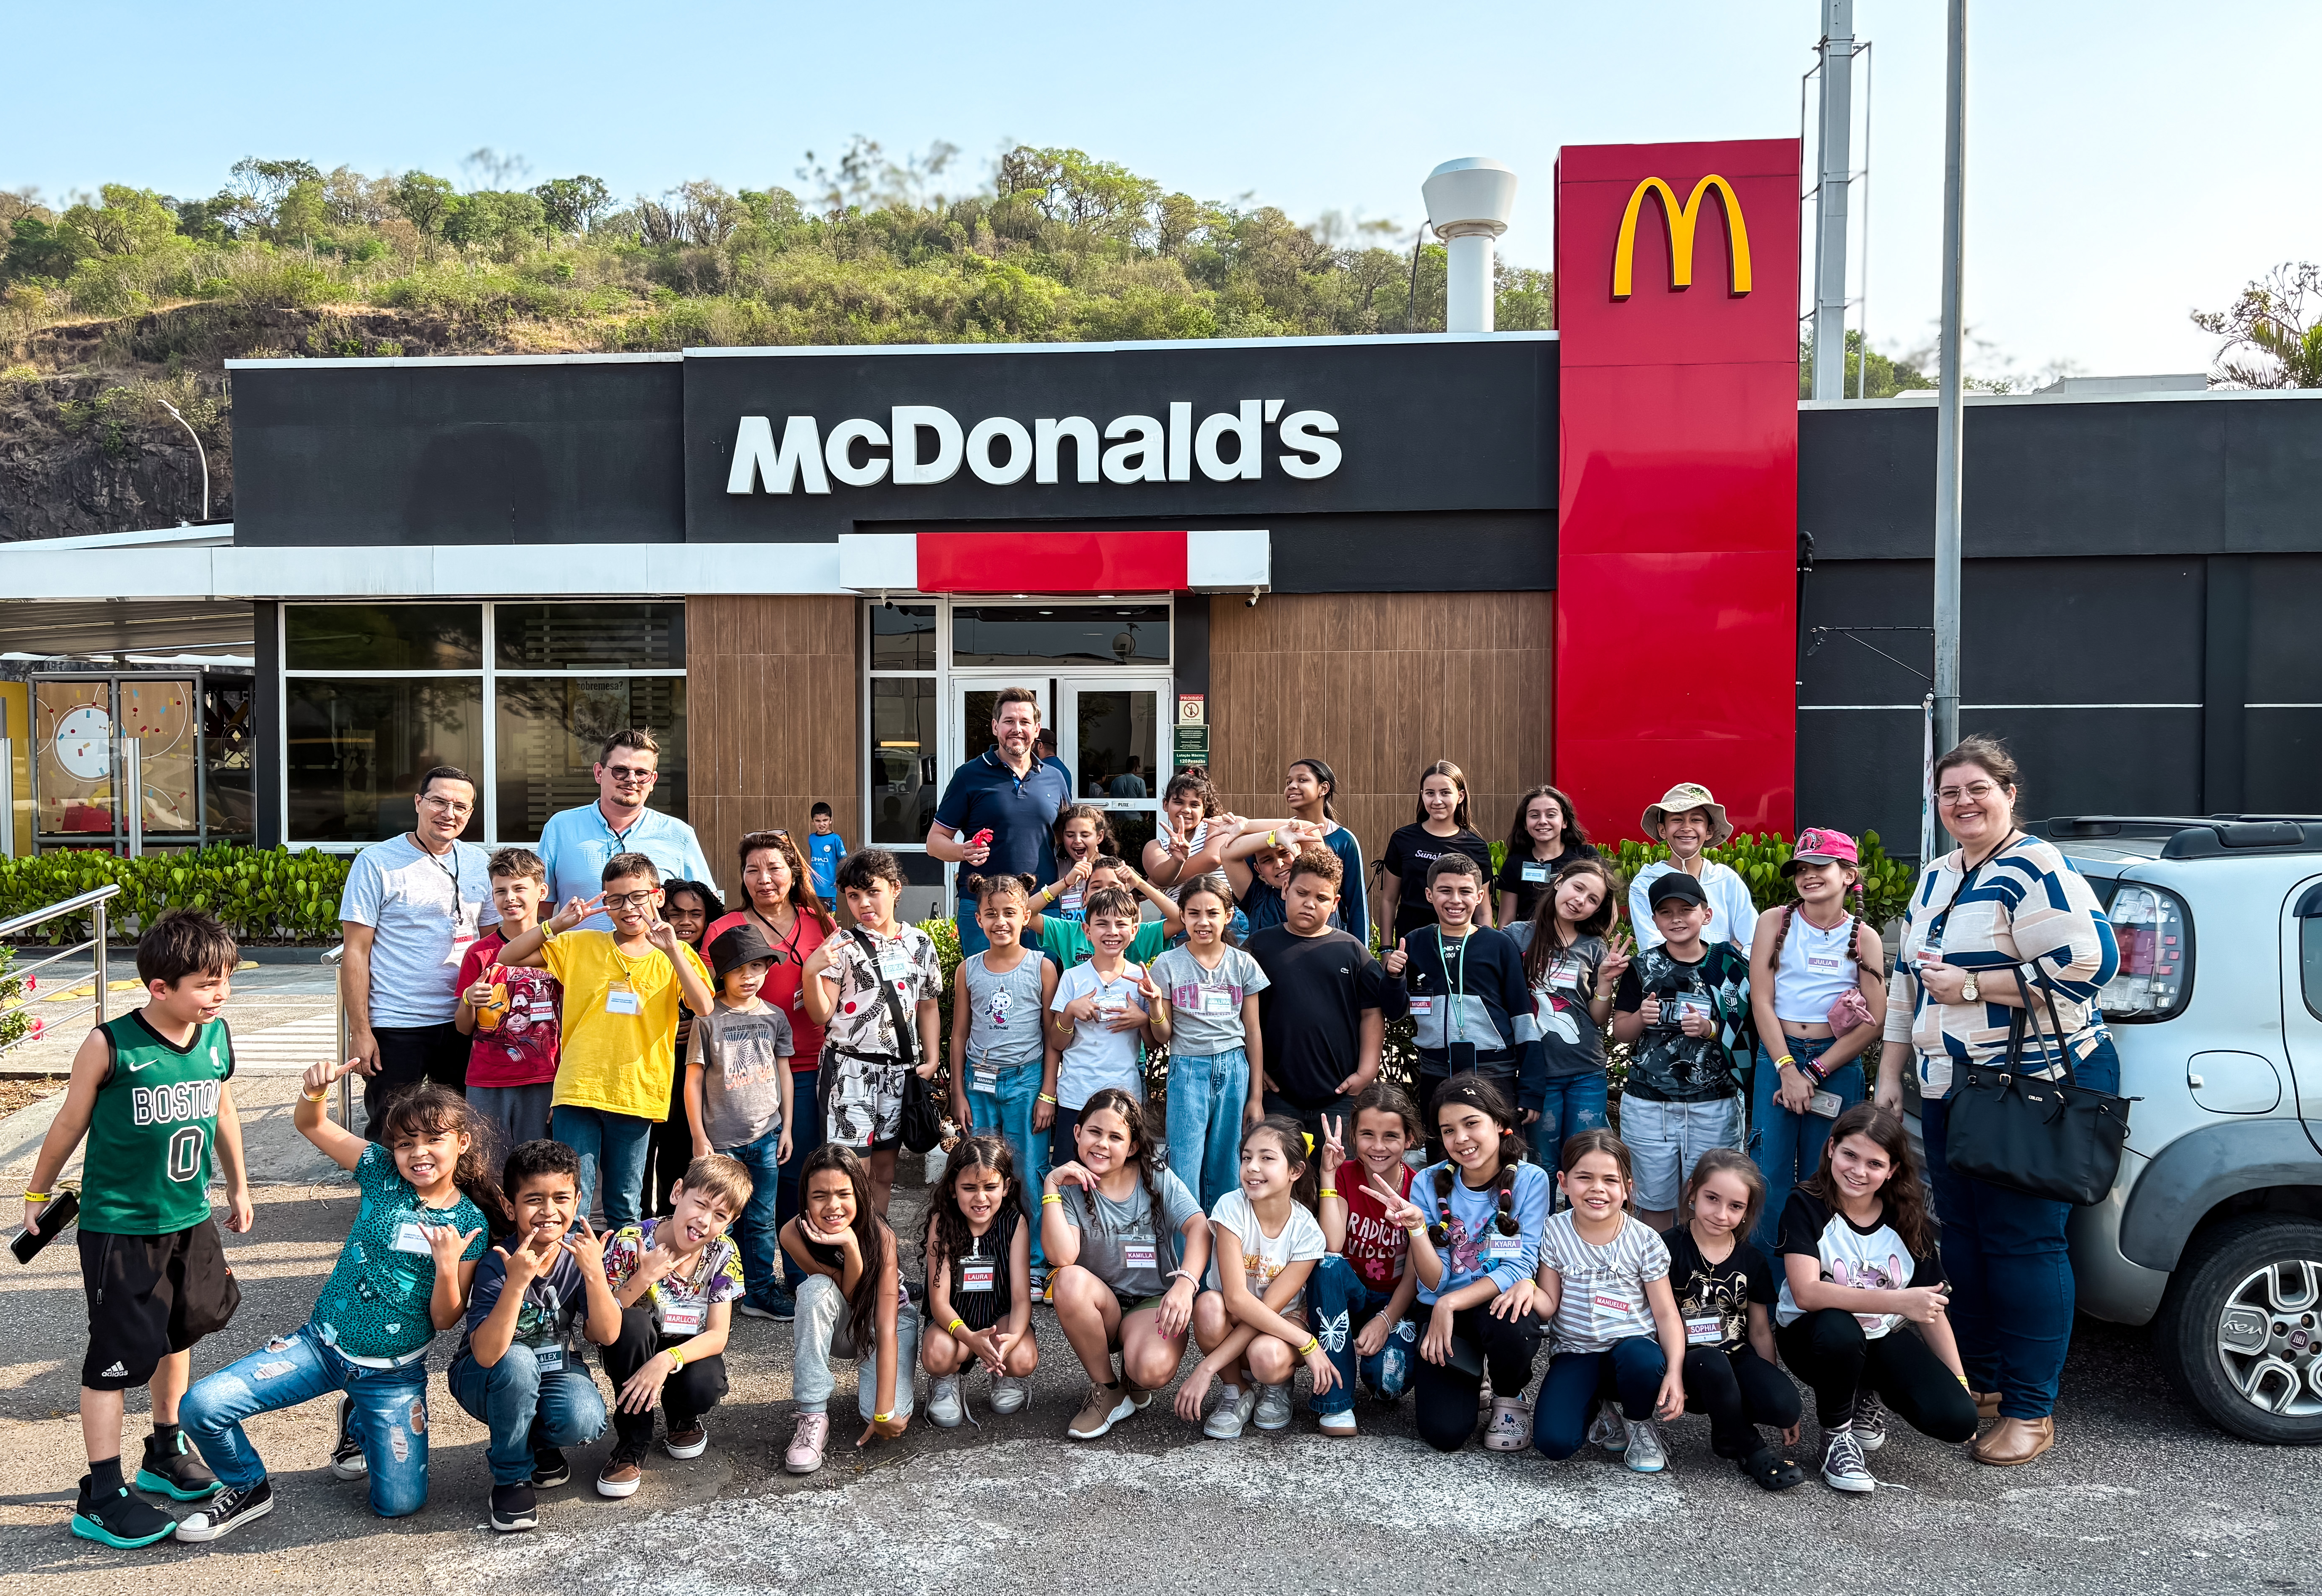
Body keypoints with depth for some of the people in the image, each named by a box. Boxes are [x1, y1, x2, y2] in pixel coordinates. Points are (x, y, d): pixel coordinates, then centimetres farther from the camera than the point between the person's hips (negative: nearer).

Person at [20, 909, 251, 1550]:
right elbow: (70, 1124, -4)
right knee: (120, 1350, -2)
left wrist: (239, 1186, 21)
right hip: (118, 1226, -6)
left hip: (188, 1219, 6)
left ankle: (166, 1455, 38)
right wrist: (38, 1194, 8)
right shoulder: (110, 1046, -19)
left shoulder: (217, 1036, -4)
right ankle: (100, 1498, 9)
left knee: (176, 1333, 19)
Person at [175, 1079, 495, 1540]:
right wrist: (315, 1089, -29)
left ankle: (359, 1424, 32)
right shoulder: (383, 1172, -6)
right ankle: (248, 1487, 15)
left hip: (394, 1373, -1)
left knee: (400, 1504, -1)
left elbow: (445, 1320, -7)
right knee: (202, 1405, -17)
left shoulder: (471, 1224, -9)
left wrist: (447, 1265, -26)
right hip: (322, 1344, 1)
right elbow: (310, 1124, -6)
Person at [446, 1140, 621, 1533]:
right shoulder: (497, 1264, -24)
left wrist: (594, 1272, -33)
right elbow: (487, 1355, -35)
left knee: (584, 1422, -29)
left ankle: (535, 1441, 10)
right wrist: (516, 1283, -45)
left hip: (554, 1370, 2)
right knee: (517, 1362, -36)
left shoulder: (580, 1252, -14)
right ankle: (511, 1477, -11)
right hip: (488, 1380, -2)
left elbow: (607, 1335, -18)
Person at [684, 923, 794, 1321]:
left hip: (765, 1136, 3)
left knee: (762, 1220, 8)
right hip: (722, 1138, -3)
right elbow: (694, 1080, -3)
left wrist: (786, 1127, 9)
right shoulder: (708, 1019, -4)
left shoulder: (774, 1017, 5)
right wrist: (699, 1138, -5)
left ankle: (761, 1293, 17)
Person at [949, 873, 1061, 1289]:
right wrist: (959, 1093, 5)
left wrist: (1047, 1094, -5)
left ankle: (1034, 1266, 14)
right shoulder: (968, 970, 4)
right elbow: (959, 1034, 9)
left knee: (1030, 1176, 1)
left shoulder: (1042, 967, -2)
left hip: (1025, 1081, -2)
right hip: (978, 1082, 2)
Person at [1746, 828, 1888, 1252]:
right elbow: (1761, 1000, -3)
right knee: (1770, 1177, -3)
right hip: (1778, 1057, 0)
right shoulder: (1775, 921, 1)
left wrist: (1815, 1072, -10)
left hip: (1838, 1064, 1)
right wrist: (1787, 1070, -12)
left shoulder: (1863, 937, 2)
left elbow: (1875, 1021, -4)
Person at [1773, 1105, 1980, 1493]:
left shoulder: (1908, 1219, -3)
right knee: (1838, 1329, -39)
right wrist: (1899, 1301, -36)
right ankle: (1836, 1433, -10)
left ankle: (1864, 1395, 14)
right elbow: (1807, 1293, -29)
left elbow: (1932, 1309, 5)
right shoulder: (1806, 1205, -16)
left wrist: (1960, 1382, -2)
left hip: (1884, 1338, 4)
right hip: (1812, 1334, -4)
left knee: (1957, 1418, -19)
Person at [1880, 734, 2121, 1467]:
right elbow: (1908, 979, 20)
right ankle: (1981, 1381, 28)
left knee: (2022, 1241, -3)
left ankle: (2030, 1411, 8)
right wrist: (1890, 1074, 17)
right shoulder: (1935, 878, 14)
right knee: (1962, 1236, 14)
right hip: (1949, 1090, 8)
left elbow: (2086, 964, -22)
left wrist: (1971, 985, -19)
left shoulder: (2035, 870, -11)